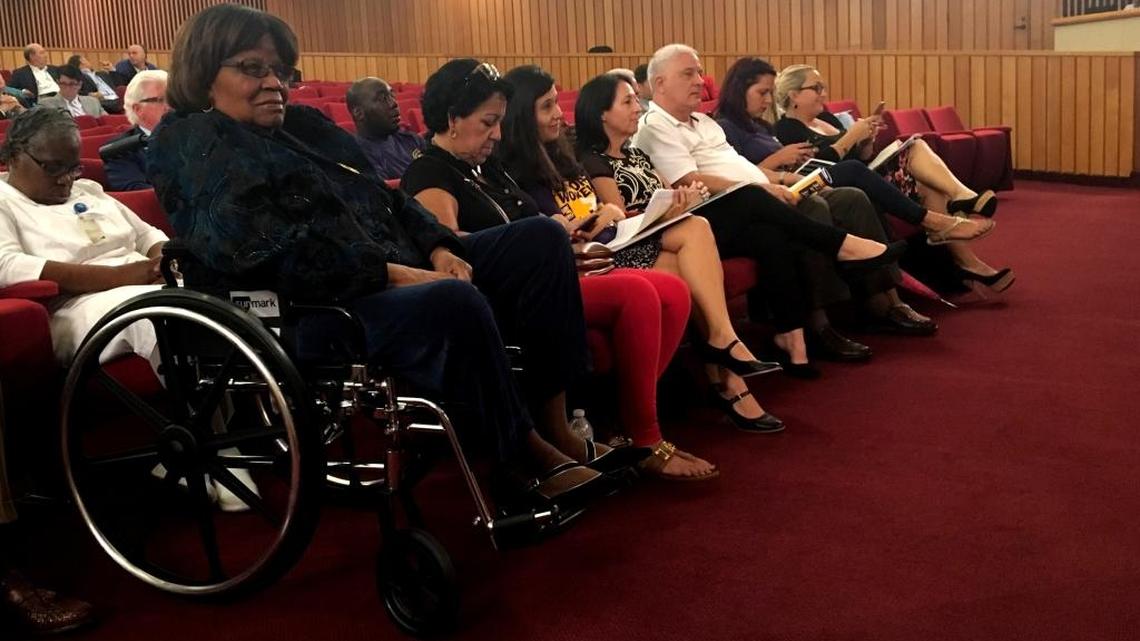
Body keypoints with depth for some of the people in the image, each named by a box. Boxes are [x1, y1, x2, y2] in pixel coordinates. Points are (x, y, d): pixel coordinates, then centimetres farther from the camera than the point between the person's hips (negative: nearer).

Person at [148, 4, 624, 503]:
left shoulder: (302, 125, 21)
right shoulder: (190, 146, -5)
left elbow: (385, 199, 20)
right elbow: (272, 252, -19)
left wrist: (438, 249, -1)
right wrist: (392, 273, -22)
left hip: (400, 275, 10)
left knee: (541, 240, -1)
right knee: (455, 302, -37)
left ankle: (553, 426, -8)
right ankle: (528, 458, -18)